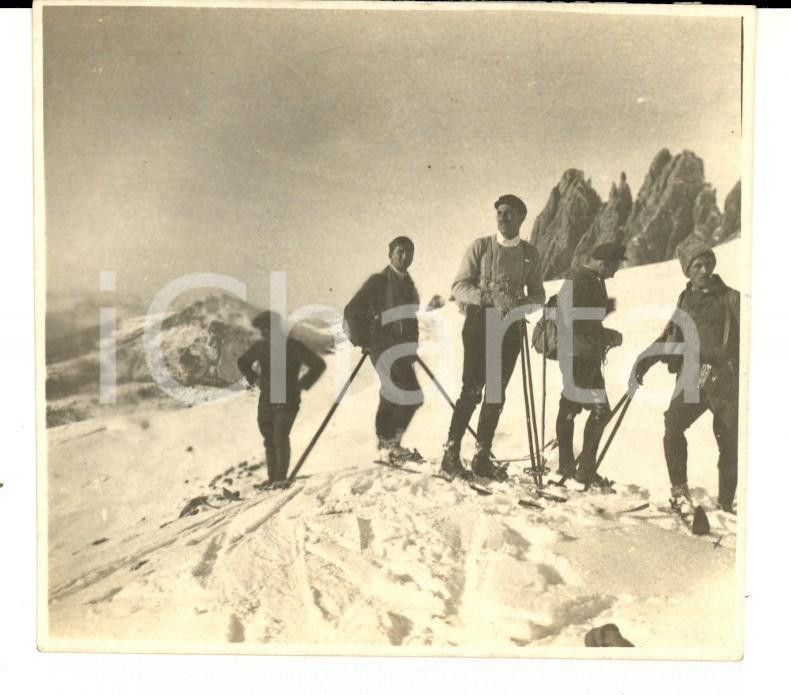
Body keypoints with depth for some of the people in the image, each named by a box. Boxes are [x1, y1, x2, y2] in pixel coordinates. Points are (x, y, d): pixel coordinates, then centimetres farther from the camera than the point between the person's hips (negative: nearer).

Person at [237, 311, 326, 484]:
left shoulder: (294, 347, -10)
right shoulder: (260, 347, 3)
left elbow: (319, 365, -7)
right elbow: (242, 362, 21)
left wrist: (301, 384, -10)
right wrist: (254, 379, 7)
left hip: (288, 403, -4)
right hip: (266, 401, 4)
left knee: (281, 439, -17)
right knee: (269, 441, 6)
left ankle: (281, 479, -7)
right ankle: (272, 480, 16)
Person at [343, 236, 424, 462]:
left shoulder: (409, 284, 17)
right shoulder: (378, 281, -7)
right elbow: (352, 311, -9)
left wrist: (413, 346, 18)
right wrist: (362, 341, -6)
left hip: (404, 348, 8)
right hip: (384, 346, -8)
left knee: (391, 398, 11)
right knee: (412, 395, -16)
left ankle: (385, 446, 18)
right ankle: (391, 443, -7)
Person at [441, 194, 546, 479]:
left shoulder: (530, 253, 9)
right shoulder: (480, 246, 1)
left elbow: (538, 295, 11)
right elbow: (459, 287, -4)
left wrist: (522, 303, -12)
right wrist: (491, 298, -20)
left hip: (511, 327, 3)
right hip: (480, 322, -3)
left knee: (497, 394, 4)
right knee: (472, 389, -12)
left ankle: (482, 456, 11)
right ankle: (451, 452, -6)